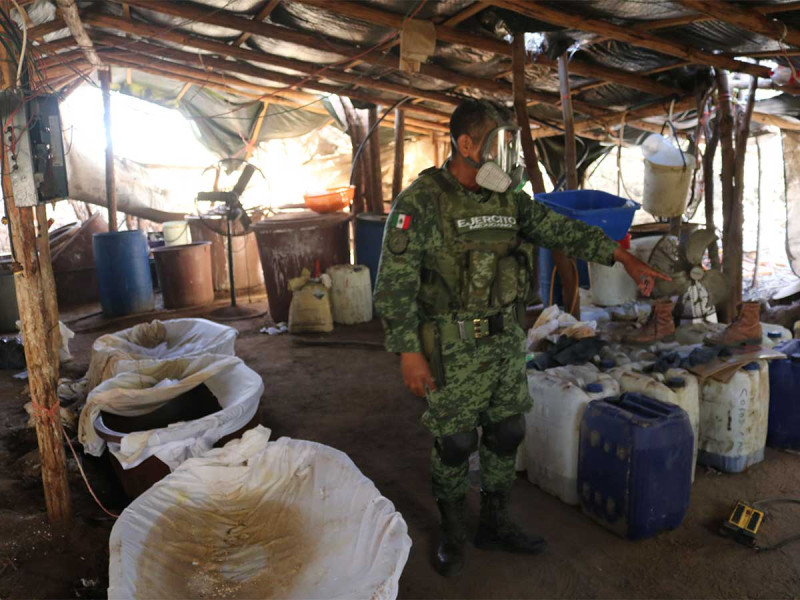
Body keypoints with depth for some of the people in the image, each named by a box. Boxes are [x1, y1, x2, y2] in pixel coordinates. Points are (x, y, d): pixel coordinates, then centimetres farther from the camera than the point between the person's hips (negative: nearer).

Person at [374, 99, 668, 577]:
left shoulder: (508, 201, 6)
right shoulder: (420, 202, -14)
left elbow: (563, 231, 4)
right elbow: (395, 283, -15)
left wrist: (624, 257, -3)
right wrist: (408, 352, -16)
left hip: (507, 341, 6)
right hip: (454, 350, -6)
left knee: (507, 434, 15)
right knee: (455, 443, 8)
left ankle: (496, 525, 37)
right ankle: (454, 533, 32)